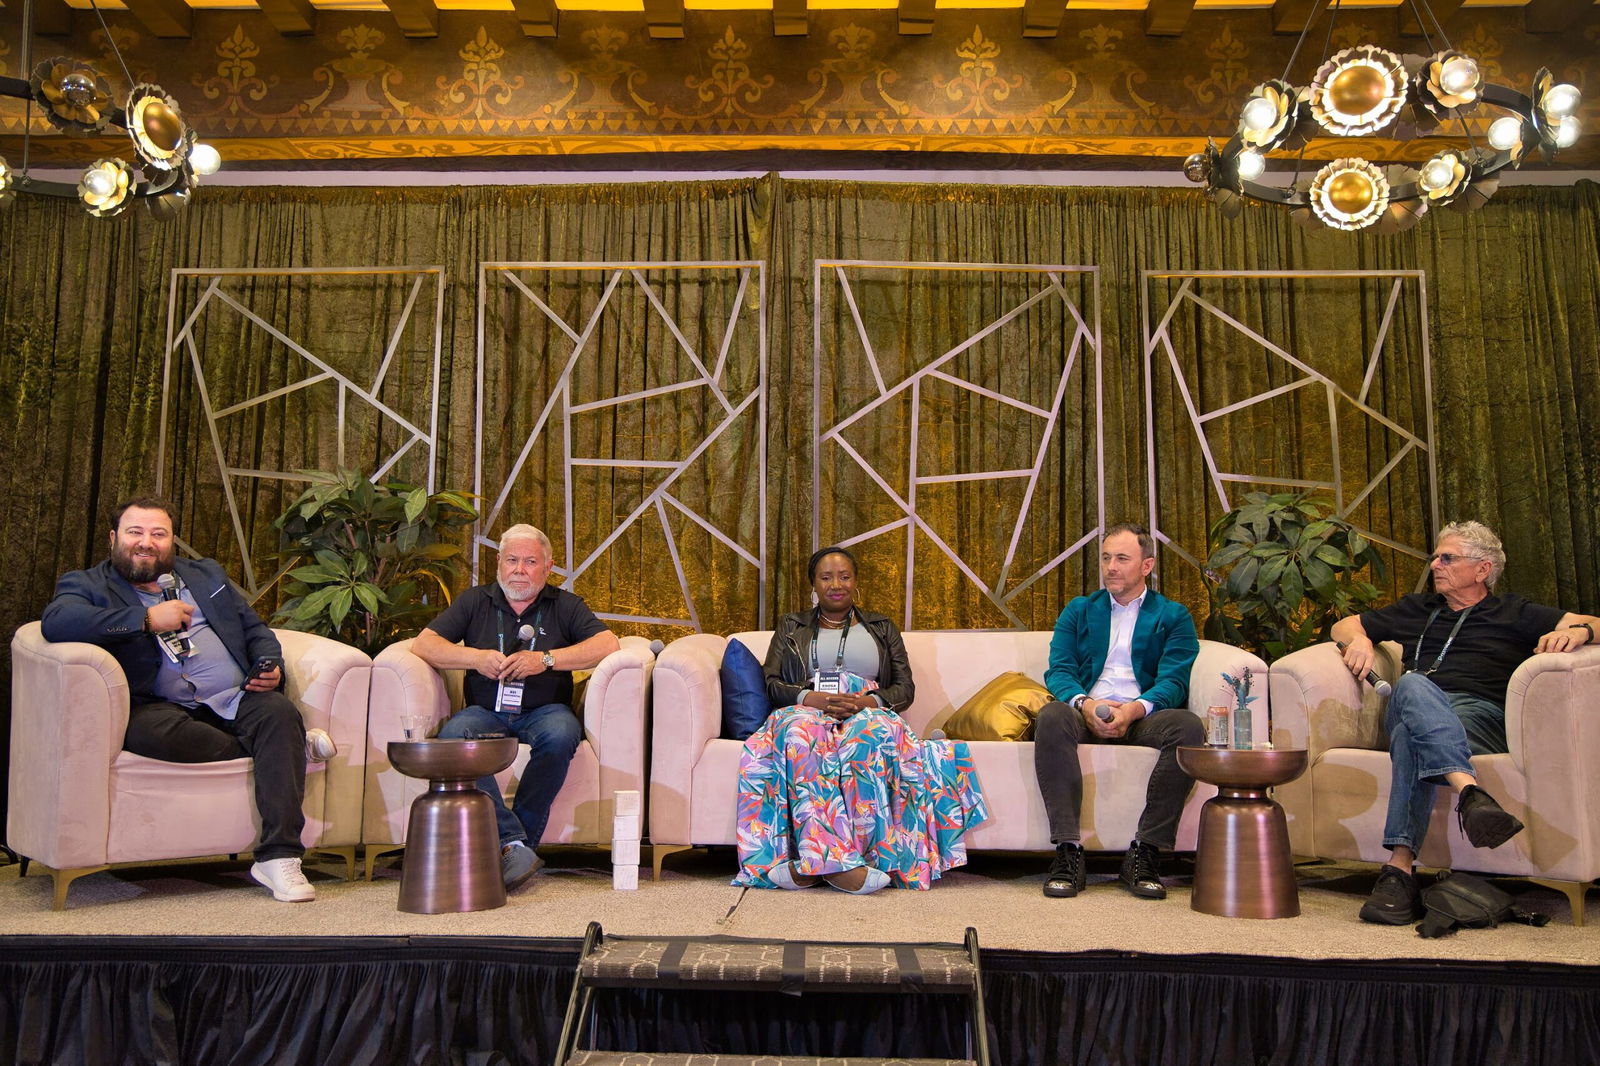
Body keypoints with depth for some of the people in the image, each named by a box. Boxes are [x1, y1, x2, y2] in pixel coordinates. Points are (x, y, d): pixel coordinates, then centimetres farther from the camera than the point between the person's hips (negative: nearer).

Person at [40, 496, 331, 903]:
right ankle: (293, 749, -19)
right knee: (159, 732, -39)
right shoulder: (87, 584, 14)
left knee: (280, 712, -30)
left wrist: (271, 666, 3)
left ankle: (277, 856, -33)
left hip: (235, 700, 3)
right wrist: (146, 620, -14)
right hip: (160, 707, -3)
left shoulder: (206, 574, 28)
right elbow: (55, 621, -9)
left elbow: (255, 629, 27)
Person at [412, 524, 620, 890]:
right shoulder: (475, 601, 16)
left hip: (543, 710, -1)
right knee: (453, 736, -32)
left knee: (561, 734, -35)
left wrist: (546, 660, -14)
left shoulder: (564, 605, 12)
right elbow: (423, 644, 7)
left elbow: (608, 644, -4)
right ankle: (513, 842, -37)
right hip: (485, 711, 1)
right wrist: (475, 657, -11)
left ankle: (514, 842, -27)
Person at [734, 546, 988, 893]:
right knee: (798, 732, -39)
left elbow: (905, 687, 13)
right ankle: (839, 861, -49)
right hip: (807, 712, 0)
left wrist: (871, 701, -10)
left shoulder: (882, 627, 24)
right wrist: (810, 698, -11)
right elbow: (771, 683, 11)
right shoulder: (791, 627, 24)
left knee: (872, 733, -39)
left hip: (868, 713, 0)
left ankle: (812, 862, -47)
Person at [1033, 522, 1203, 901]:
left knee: (1188, 726, -33)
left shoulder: (1173, 616, 15)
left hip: (1143, 717, 0)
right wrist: (1084, 703, -17)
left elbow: (1173, 681, 1)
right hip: (1087, 713, 1)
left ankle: (1145, 853, -27)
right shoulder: (1078, 611, 21)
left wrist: (1135, 709, -21)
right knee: (1051, 716, -33)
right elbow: (1059, 670, 7)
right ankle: (1067, 852, -34)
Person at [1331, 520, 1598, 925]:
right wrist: (1360, 639, 14)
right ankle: (1468, 790, -62)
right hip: (1410, 708, 2)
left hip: (1478, 714, -2)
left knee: (1412, 737, -40)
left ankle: (1399, 868, -55)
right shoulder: (1415, 609, 36)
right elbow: (1344, 625, 40)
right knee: (1413, 684, -39)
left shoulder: (1512, 613, 26)